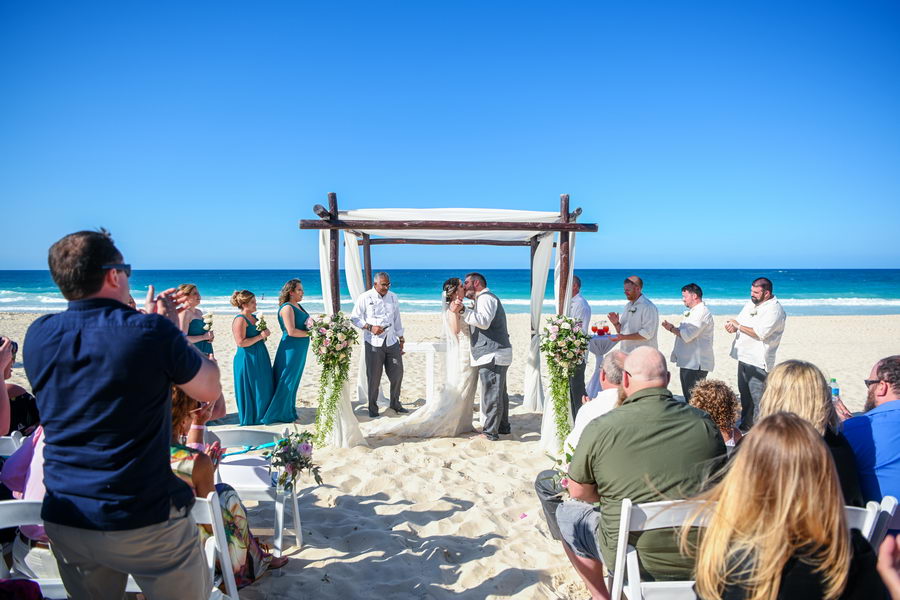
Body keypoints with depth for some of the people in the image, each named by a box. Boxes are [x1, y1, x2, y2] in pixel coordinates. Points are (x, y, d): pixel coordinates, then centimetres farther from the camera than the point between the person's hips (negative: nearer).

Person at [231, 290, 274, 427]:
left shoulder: (254, 317, 12)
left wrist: (265, 332, 6)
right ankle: (250, 418, 14)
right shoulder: (240, 320, -15)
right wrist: (260, 336, -19)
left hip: (260, 357, 9)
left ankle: (261, 415, 25)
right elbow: (241, 342, -22)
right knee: (250, 389, 1)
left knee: (263, 387, 13)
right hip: (247, 359, -9)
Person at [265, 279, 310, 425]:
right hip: (290, 349, -9)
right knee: (286, 382, 0)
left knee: (293, 381, 16)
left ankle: (288, 411, 27)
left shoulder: (297, 306, 13)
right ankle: (278, 414, 12)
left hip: (299, 349, 9)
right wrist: (310, 333, -14)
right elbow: (291, 332, -23)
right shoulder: (287, 307, -15)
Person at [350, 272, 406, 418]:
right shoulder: (365, 298, -5)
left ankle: (395, 403, 27)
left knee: (397, 374, 7)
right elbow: (354, 318, -2)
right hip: (373, 343, -4)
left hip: (392, 341, 4)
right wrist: (370, 327, -15)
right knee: (374, 377, 2)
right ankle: (373, 408, 16)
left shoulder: (393, 297, 9)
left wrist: (401, 338, 17)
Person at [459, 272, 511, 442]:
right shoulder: (485, 298, 24)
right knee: (499, 392, 17)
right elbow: (480, 322, 33)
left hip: (492, 356, -11)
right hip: (496, 355, 11)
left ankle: (490, 432, -1)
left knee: (491, 394, -6)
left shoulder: (485, 297, -10)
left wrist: (463, 311, -28)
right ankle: (503, 427, 27)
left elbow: (484, 321, -25)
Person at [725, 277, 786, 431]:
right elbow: (738, 322, 17)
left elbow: (760, 333, -25)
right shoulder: (751, 304, 13)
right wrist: (732, 325, -7)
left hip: (759, 361, -9)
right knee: (744, 394, 19)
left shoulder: (774, 309, -14)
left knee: (758, 398, -7)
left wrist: (738, 326, -15)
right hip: (744, 357, 9)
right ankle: (745, 425, 32)